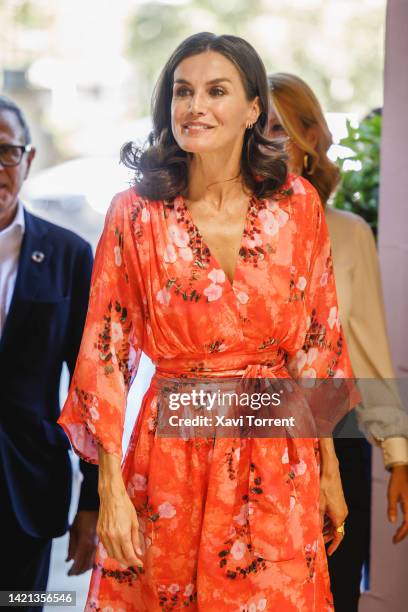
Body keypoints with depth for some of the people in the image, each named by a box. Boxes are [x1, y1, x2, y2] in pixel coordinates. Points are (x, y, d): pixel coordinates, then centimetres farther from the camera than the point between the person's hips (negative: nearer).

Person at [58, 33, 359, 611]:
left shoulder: (297, 204, 0)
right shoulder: (135, 212, -5)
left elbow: (318, 342, 5)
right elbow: (105, 350, -4)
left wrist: (330, 472, 7)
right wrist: (111, 488, -8)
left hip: (277, 459, 1)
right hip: (170, 450, -1)